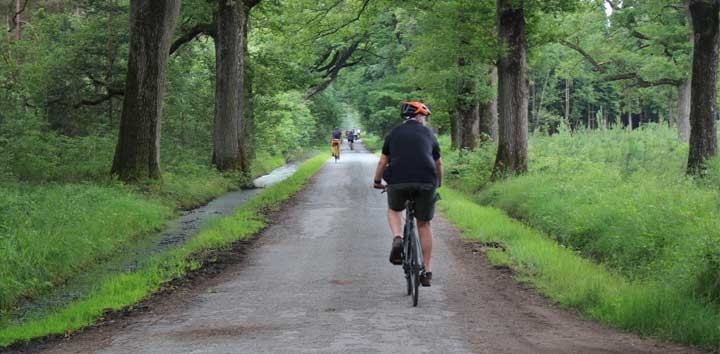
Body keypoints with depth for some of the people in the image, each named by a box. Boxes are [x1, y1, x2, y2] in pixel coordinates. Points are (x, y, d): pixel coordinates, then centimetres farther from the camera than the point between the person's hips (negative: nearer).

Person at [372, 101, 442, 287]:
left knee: (394, 210, 29)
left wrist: (377, 181, 32)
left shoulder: (394, 133, 16)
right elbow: (438, 164, 22)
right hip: (426, 181, 0)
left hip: (398, 181, 0)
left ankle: (397, 238, -1)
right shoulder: (428, 134, 16)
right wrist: (439, 182, 40)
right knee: (424, 225, 15)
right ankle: (427, 270, 17)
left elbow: (382, 162, 16)